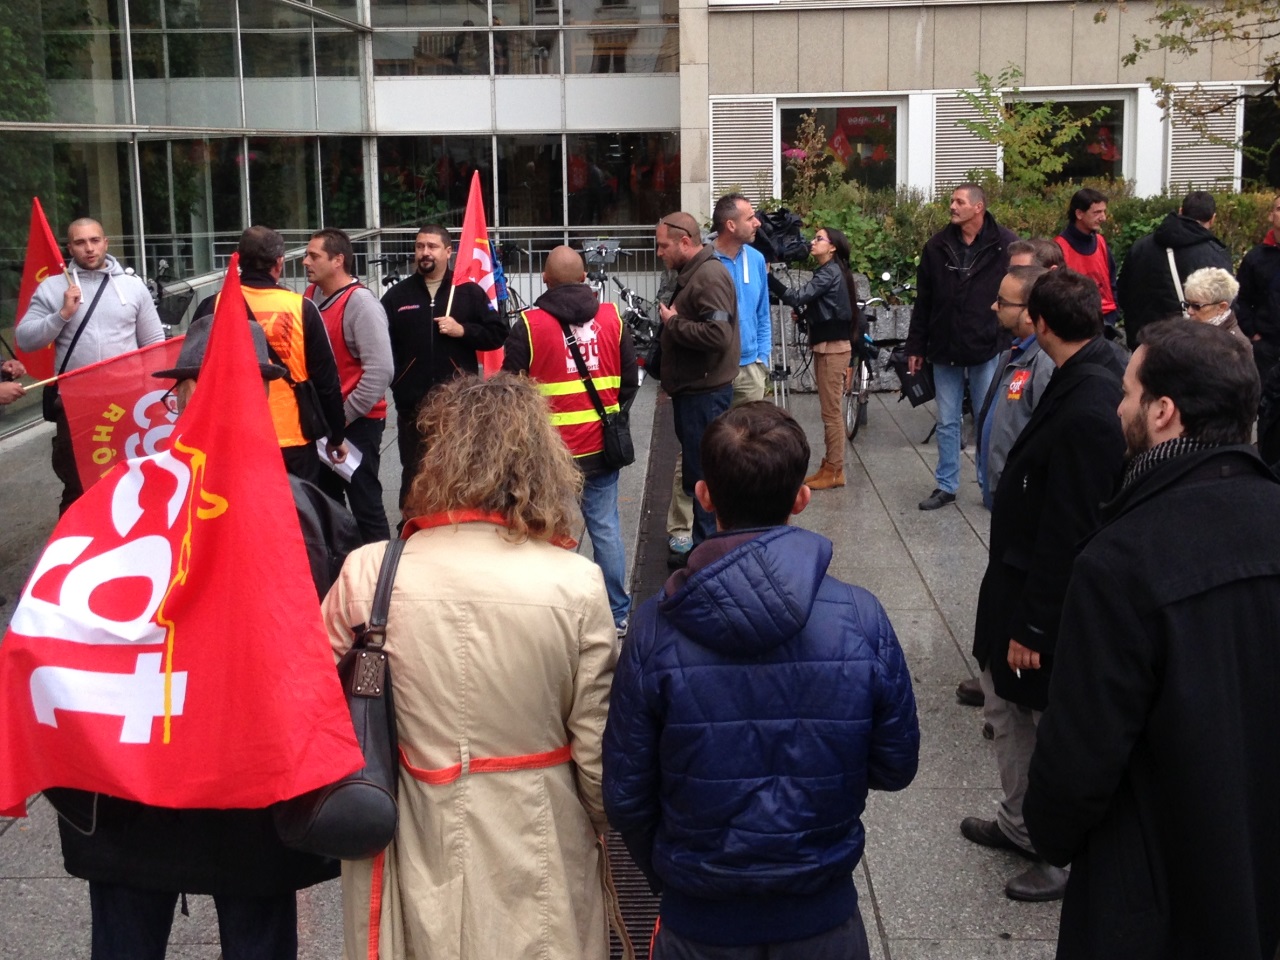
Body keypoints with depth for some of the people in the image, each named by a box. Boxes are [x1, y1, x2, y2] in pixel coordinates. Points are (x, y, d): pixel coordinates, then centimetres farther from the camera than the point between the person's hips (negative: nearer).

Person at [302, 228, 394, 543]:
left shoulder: (360, 303, -16)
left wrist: (344, 416, -17)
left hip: (356, 423, -8)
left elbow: (380, 371, -22)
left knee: (365, 504, -2)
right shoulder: (311, 296, 6)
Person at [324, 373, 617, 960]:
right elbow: (596, 748, -9)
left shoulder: (367, 576, -13)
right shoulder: (576, 586, -16)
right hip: (538, 859, -1)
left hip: (416, 852, 1)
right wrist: (599, 825, 11)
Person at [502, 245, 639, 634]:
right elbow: (630, 379, 8)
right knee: (605, 527, 11)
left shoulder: (528, 324, -10)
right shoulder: (611, 318, 1)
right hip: (601, 447, 3)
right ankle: (617, 614, 18)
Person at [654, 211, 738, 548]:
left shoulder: (710, 276, -18)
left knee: (703, 473, -5)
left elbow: (718, 334, -30)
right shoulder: (690, 274, 15)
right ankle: (703, 543, 26)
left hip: (704, 393, -11)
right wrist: (671, 320, 9)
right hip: (691, 390, 11)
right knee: (693, 469, 17)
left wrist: (673, 322, -19)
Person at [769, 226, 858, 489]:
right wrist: (803, 314, 0)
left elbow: (797, 298, -24)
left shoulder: (829, 272, -14)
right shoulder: (829, 271, 16)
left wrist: (768, 277, -26)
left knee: (831, 411, -4)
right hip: (826, 345, 10)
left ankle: (834, 471, 1)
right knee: (830, 410, 12)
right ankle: (829, 467, 17)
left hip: (833, 347, -10)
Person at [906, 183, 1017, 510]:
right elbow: (923, 301, 8)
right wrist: (915, 347, 7)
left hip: (988, 350, -3)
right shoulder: (937, 246, 4)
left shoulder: (1005, 244, -6)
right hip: (945, 349, 3)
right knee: (947, 422, 10)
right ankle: (946, 486, 20)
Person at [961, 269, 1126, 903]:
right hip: (1021, 578, 10)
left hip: (1053, 597, -10)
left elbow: (1070, 534, -27)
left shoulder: (1087, 411, -30)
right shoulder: (1090, 380, 1)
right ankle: (1020, 824, 43)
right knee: (1006, 705, 24)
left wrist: (1035, 625, -19)